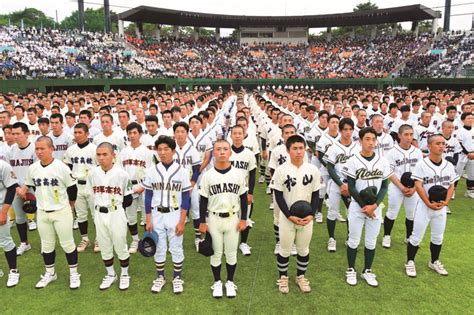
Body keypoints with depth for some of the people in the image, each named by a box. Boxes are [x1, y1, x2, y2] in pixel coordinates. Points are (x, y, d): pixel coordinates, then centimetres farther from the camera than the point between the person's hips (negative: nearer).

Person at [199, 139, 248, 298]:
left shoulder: (238, 174, -5)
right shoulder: (208, 175, -6)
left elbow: (243, 198, 2)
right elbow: (203, 200, 0)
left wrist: (243, 219, -1)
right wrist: (202, 222, -1)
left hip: (233, 219, 0)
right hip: (214, 219, 0)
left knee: (231, 253, 13)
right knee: (216, 253, 13)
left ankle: (230, 282, 33)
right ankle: (217, 282, 32)